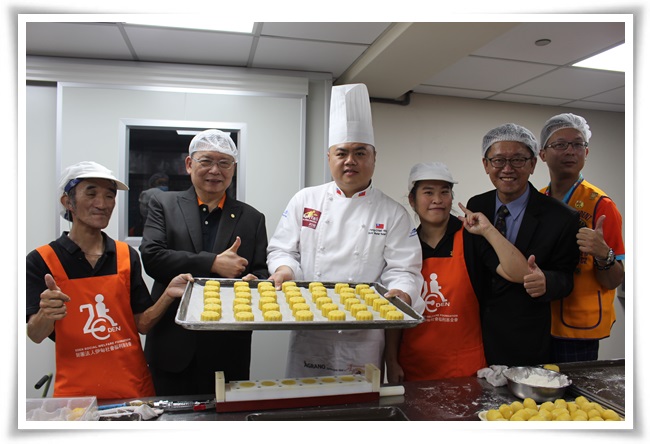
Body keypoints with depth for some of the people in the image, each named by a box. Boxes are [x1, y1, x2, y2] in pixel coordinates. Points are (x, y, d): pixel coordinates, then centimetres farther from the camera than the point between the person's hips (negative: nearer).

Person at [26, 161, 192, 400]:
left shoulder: (127, 255, 0)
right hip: (77, 392, -2)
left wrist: (167, 296, -16)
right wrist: (46, 314, -29)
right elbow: (36, 335, -8)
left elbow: (141, 324, 2)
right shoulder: (41, 261, -6)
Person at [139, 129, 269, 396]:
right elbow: (151, 256, -9)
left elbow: (262, 274, 6)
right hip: (173, 346, -1)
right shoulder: (164, 204, 5)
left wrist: (254, 283, -18)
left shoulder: (252, 218, 8)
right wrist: (213, 263, -15)